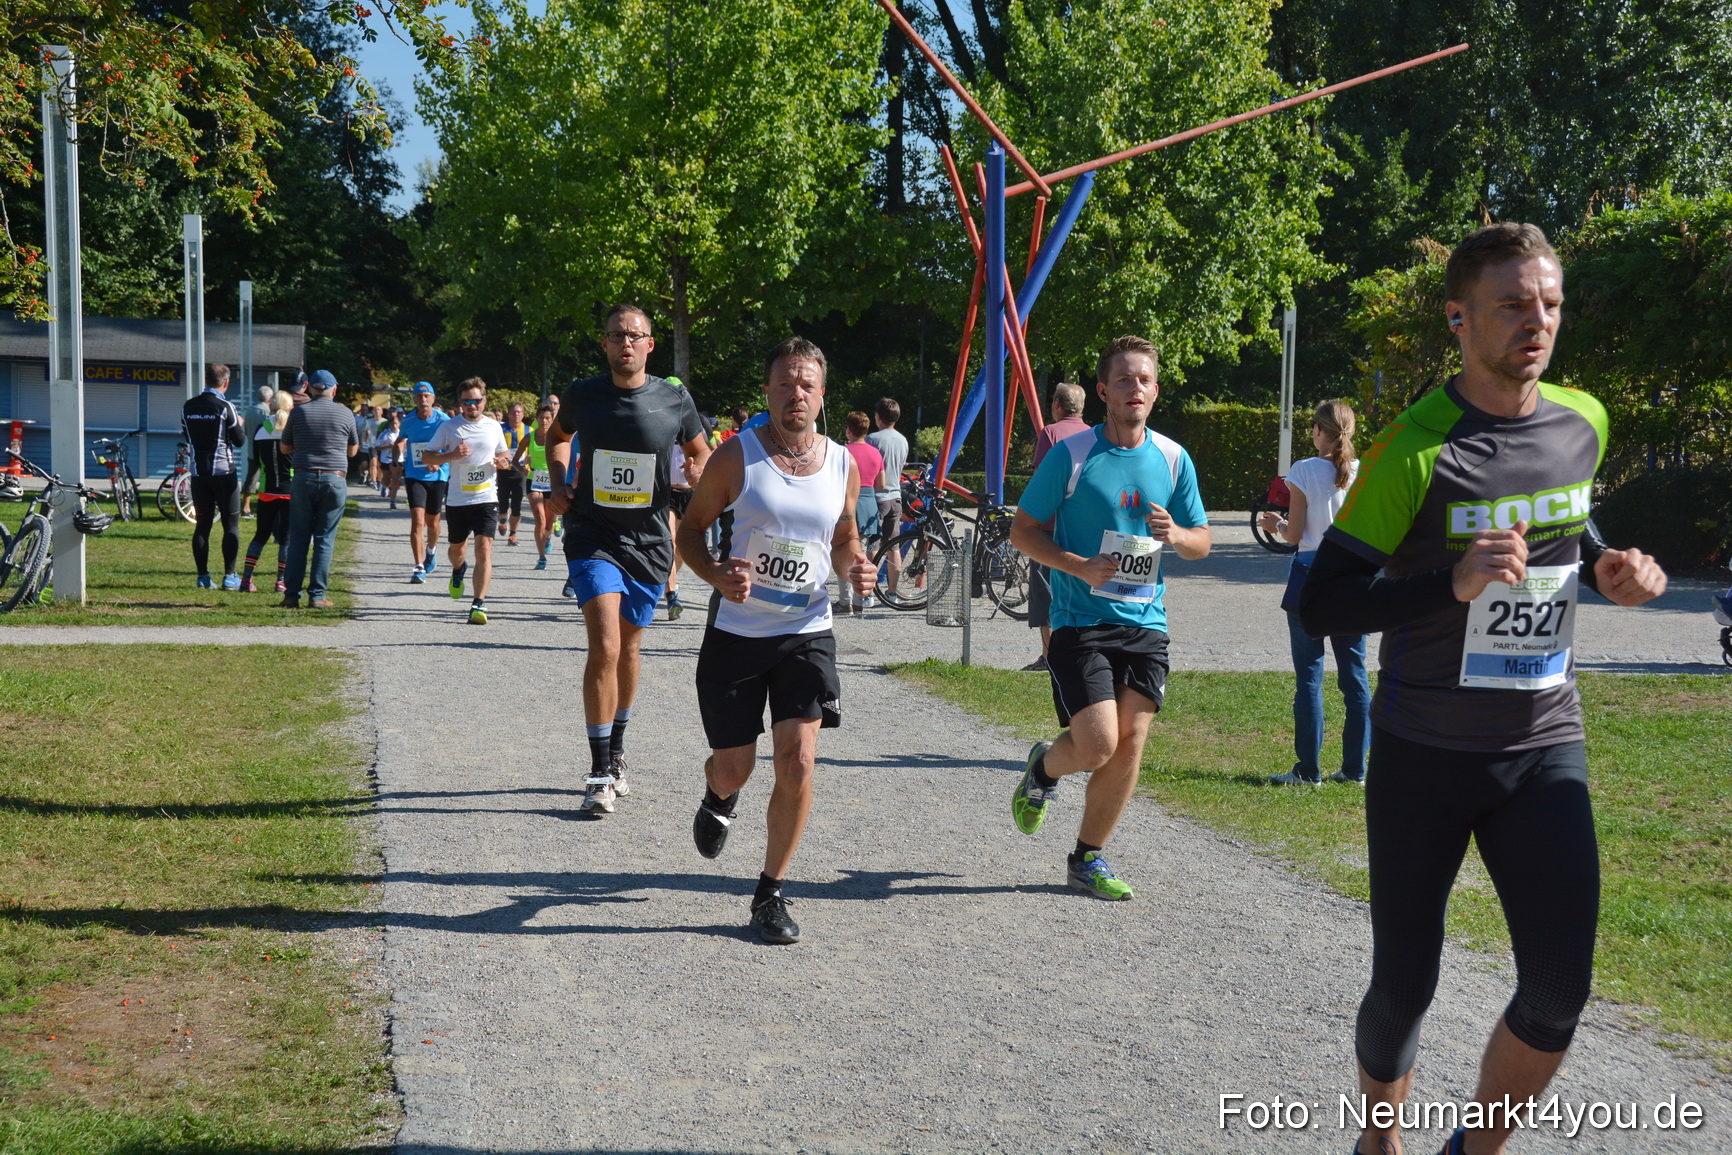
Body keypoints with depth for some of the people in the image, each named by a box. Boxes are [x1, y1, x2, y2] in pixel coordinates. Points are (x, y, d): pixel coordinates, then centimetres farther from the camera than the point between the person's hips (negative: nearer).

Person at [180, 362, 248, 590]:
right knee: (231, 525, 2)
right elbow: (240, 441, -5)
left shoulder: (188, 407, 5)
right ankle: (229, 576, -2)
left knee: (202, 524, 8)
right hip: (223, 471, -5)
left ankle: (203, 576, 6)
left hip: (197, 472, 5)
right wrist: (240, 425, 13)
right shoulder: (225, 407, -11)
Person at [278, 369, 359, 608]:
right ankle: (317, 595, 2)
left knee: (298, 538, 7)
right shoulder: (345, 414, 2)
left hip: (303, 479, 1)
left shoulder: (298, 412, 3)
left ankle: (292, 595, 5)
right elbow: (353, 451, 14)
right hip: (334, 480, -1)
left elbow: (284, 448, 13)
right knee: (324, 539, 3)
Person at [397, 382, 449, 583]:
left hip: (437, 476, 0)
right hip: (414, 476, 0)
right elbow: (400, 441, 19)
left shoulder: (443, 420, -8)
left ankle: (431, 550, 47)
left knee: (432, 521, 13)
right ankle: (419, 568, -15)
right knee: (417, 520, -14)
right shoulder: (407, 421, 0)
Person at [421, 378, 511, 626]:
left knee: (484, 549, -15)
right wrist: (452, 455, -18)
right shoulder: (449, 427, -1)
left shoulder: (494, 426, 6)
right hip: (457, 500, 0)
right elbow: (425, 457, -1)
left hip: (486, 499, 0)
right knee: (457, 548, 18)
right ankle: (458, 571, 54)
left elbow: (503, 453, 22)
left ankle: (479, 604, -14)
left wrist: (503, 461, -2)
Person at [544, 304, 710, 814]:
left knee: (627, 648, 15)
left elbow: (700, 453, 14)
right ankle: (601, 772, -10)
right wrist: (558, 485, 5)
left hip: (649, 541, 2)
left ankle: (616, 753, 35)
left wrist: (699, 471, -9)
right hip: (592, 537, -2)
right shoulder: (583, 394, -2)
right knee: (604, 648, -17)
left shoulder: (675, 400, -3)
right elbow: (558, 436, 21)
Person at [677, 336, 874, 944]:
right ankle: (718, 798, 47)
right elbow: (691, 528, 1)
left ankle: (771, 893, 6)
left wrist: (854, 567, -6)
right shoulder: (737, 456, -7)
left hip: (806, 634, 2)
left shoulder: (844, 466, 2)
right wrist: (715, 574, -19)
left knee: (798, 763, -11)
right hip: (736, 633, -1)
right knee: (734, 769, 6)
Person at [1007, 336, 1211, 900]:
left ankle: (1088, 859, 18)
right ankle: (1044, 767, 23)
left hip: (1145, 624, 4)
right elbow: (1023, 530, -1)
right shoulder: (1072, 454, -5)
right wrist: (1079, 566, -16)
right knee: (1097, 745, -13)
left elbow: (1202, 542, 14)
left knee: (1130, 746, 1)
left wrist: (1177, 534, -10)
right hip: (1081, 622, -4)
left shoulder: (1173, 459, 6)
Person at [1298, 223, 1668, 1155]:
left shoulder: (1583, 423, 1)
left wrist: (1605, 572, 1)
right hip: (1425, 755, -4)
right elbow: (1322, 605, -16)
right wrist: (1452, 584, -30)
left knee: (1559, 992, -5)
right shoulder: (1417, 447, -16)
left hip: (1546, 749, 4)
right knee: (1404, 985, 6)